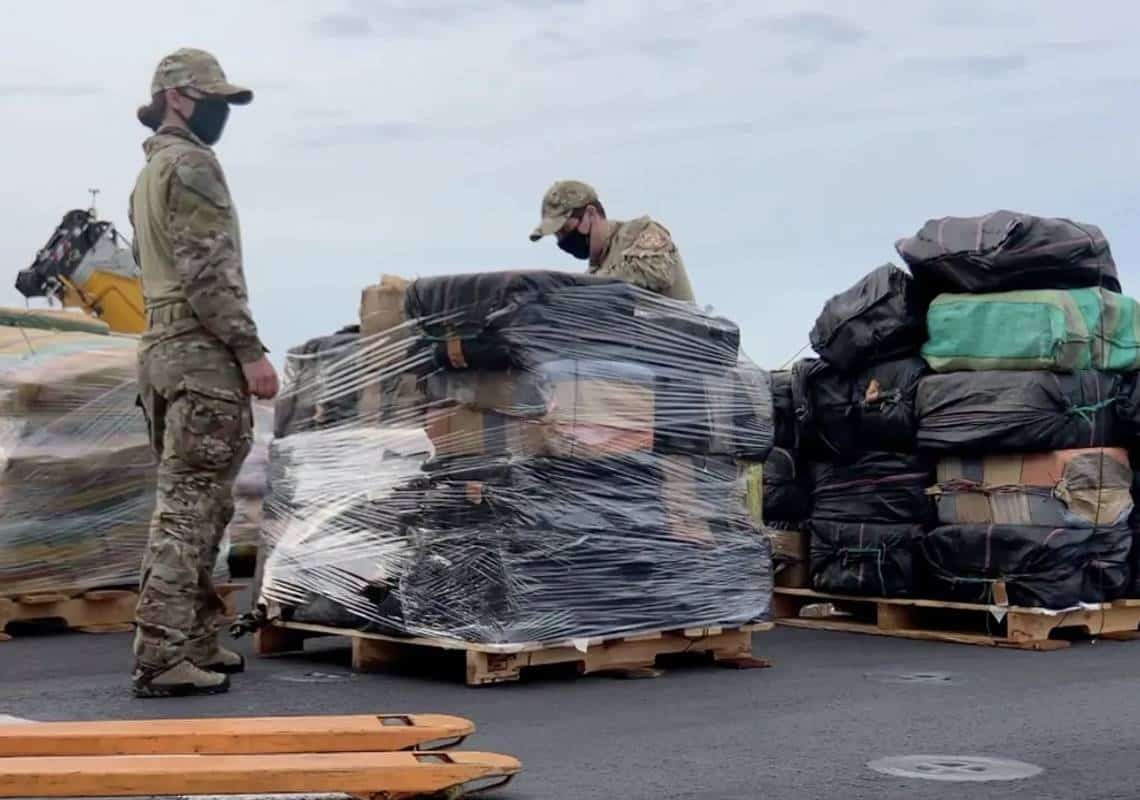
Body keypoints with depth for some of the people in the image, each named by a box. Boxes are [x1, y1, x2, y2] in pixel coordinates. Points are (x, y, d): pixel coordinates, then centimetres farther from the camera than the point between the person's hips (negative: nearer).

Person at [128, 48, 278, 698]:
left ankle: (196, 641, 19)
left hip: (164, 348, 10)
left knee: (190, 506, 13)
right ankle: (163, 658, -11)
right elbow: (208, 269, -18)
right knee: (190, 507, -10)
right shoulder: (190, 163, -9)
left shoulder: (150, 173, 23)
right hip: (203, 353, -10)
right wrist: (251, 350, -18)